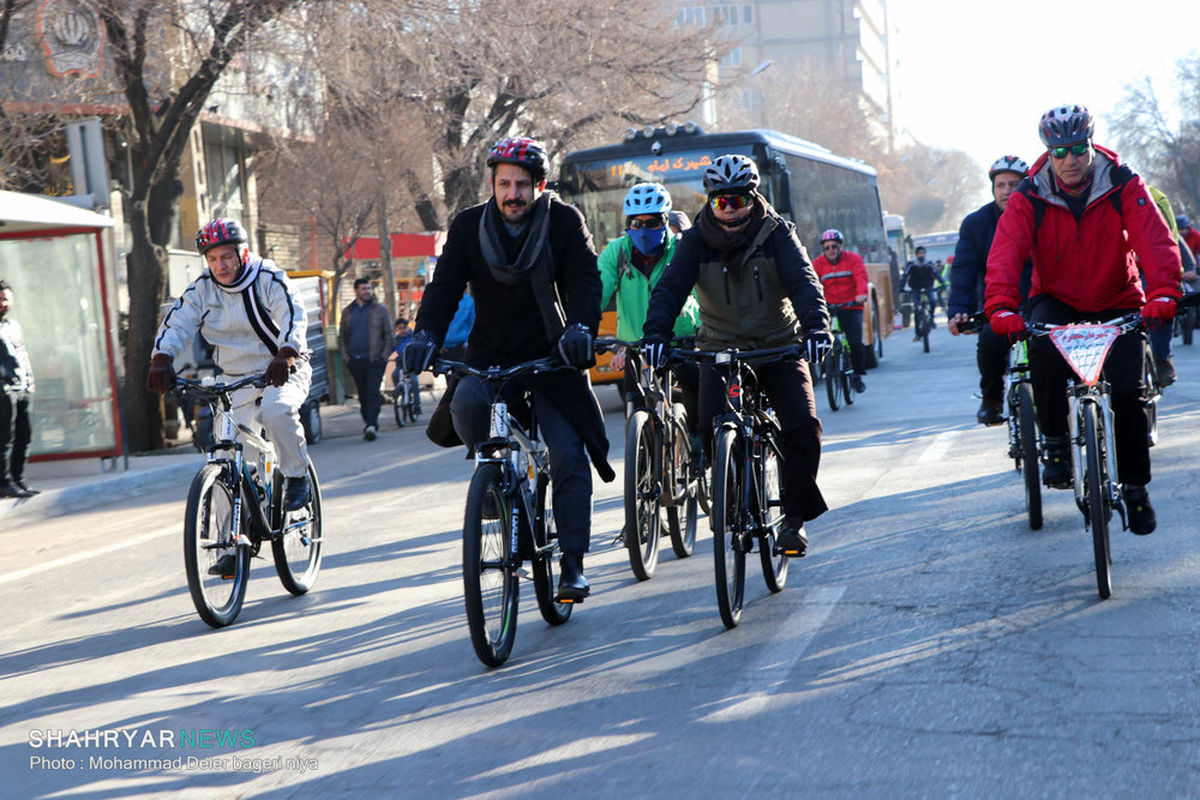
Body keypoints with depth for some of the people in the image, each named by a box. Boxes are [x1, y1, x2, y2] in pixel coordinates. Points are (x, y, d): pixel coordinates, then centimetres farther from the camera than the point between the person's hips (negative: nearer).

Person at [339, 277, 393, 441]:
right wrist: (345, 356, 6)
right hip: (355, 360, 3)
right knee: (363, 395, 7)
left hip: (375, 360, -3)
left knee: (373, 392, -12)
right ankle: (369, 424, 15)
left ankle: (371, 425, -17)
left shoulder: (380, 310, 5)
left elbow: (388, 334, 5)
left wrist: (384, 356, -4)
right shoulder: (347, 312, 12)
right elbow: (341, 336, 18)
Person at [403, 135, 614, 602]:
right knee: (466, 403, -31)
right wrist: (426, 337, -24)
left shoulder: (564, 222, -6)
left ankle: (572, 564, -4)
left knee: (568, 455, -11)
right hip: (492, 356, 1)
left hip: (552, 356, -1)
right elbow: (444, 286, -7)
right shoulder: (468, 226, -3)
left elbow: (584, 280, -14)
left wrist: (581, 327, -34)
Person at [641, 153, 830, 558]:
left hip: (780, 346, -1)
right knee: (711, 429, -18)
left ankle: (795, 516, 0)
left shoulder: (776, 233, -10)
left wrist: (816, 326, -41)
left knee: (804, 427, -17)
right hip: (721, 349, 1)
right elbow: (671, 287, -18)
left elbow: (803, 281, -23)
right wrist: (656, 333, -36)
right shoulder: (697, 240, -7)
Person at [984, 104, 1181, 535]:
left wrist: (1162, 293, -45)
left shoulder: (1124, 187, -15)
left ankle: (1135, 487, 7)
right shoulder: (1028, 199, -14)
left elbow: (1155, 241, -26)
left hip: (1117, 304, 0)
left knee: (1128, 389, -14)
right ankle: (1055, 443, -15)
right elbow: (1005, 253, -26)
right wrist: (1001, 307, -45)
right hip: (1056, 301, 0)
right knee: (1044, 346, -35)